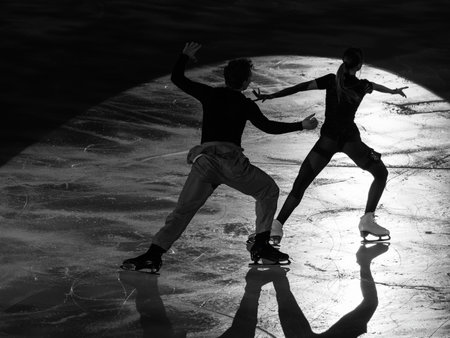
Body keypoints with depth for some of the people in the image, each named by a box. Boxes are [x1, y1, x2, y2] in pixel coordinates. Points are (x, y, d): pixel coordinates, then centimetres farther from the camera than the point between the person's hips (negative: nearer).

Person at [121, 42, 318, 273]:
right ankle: (261, 245, 12)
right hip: (231, 160, -2)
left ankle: (153, 255, -16)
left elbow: (177, 79, 19)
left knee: (183, 210, 0)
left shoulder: (209, 94, 15)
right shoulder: (245, 104, 10)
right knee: (268, 191, 20)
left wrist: (185, 57, 37)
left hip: (204, 160, 2)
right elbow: (268, 127, 5)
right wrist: (301, 126, 13)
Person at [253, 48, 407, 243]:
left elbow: (300, 87, -9)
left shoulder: (331, 80, -2)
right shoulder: (362, 86, -1)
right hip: (350, 139, -1)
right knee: (381, 174, 18)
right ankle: (367, 220, 7)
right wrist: (394, 91, 45)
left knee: (300, 183, 0)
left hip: (328, 139, 1)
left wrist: (270, 96, -10)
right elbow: (376, 86, 22)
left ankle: (277, 226, -15)